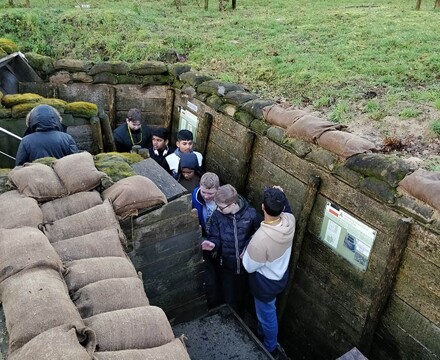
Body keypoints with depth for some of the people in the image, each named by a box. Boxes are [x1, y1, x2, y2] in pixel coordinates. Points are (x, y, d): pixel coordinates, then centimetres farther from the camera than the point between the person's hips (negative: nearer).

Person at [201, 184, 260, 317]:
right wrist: (213, 244, -31)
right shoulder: (217, 215, -18)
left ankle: (240, 320, 53)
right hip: (226, 264, 0)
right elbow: (215, 236, -9)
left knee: (242, 296, 23)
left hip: (245, 263, 1)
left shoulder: (251, 214, -19)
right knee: (228, 299, 13)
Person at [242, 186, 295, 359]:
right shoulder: (290, 220, -23)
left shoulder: (261, 238, -41)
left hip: (266, 283, -7)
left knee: (267, 315, 22)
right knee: (266, 310, 34)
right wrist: (281, 195, -2)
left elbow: (250, 266, -24)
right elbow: (287, 210, 6)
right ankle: (264, 333, 61)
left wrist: (245, 252, -8)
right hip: (281, 275, 7)